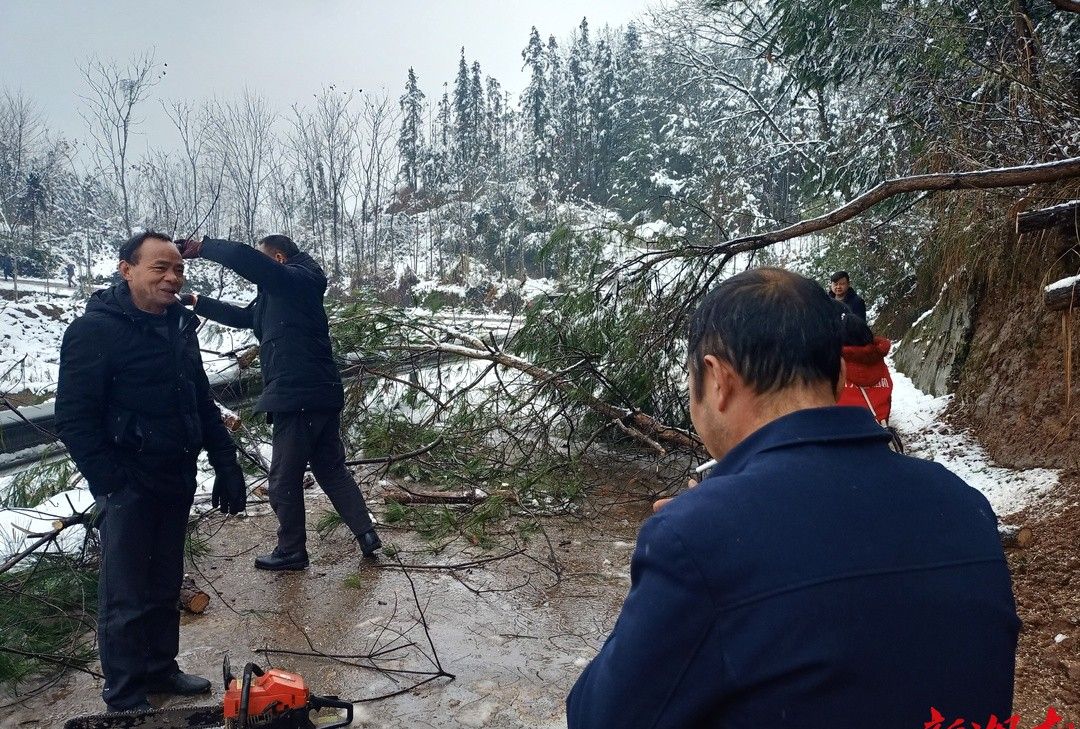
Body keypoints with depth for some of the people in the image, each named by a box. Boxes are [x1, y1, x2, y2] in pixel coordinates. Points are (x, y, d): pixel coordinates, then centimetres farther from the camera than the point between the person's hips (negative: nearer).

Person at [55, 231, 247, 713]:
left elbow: (202, 403, 14)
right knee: (127, 597, 5)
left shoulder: (180, 326, 8)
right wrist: (111, 484, -17)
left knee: (165, 587, 19)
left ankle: (159, 670, 36)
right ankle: (125, 701, 20)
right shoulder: (96, 330, -15)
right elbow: (74, 419, -16)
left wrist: (227, 465, 10)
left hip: (176, 482, 7)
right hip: (129, 488, -7)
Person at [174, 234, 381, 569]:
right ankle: (366, 534, 17)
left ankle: (291, 551, 17)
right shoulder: (279, 292, 20)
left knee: (285, 479, 4)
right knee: (332, 469, 16)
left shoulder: (295, 280, -10)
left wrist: (200, 247, -12)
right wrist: (198, 302, 30)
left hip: (298, 399, -10)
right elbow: (243, 317, 30)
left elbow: (244, 258, -24)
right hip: (323, 395, 10)